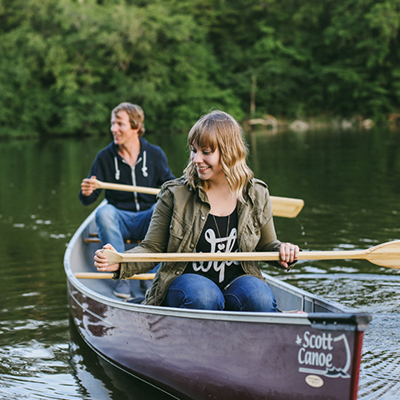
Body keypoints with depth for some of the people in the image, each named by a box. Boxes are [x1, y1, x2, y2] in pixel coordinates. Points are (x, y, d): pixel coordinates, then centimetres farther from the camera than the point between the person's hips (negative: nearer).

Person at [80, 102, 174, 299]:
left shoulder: (154, 154, 2)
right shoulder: (105, 157, 1)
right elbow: (87, 200, 0)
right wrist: (86, 192, -25)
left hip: (148, 219, 0)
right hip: (120, 220, 0)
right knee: (104, 212, -32)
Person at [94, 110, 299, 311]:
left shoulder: (256, 195, 3)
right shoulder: (175, 194, -5)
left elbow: (266, 246, 17)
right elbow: (152, 249, -1)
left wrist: (282, 250, -6)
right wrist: (119, 263, -21)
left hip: (236, 282, 2)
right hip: (185, 281, -1)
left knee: (259, 296, -32)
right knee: (204, 296, -36)